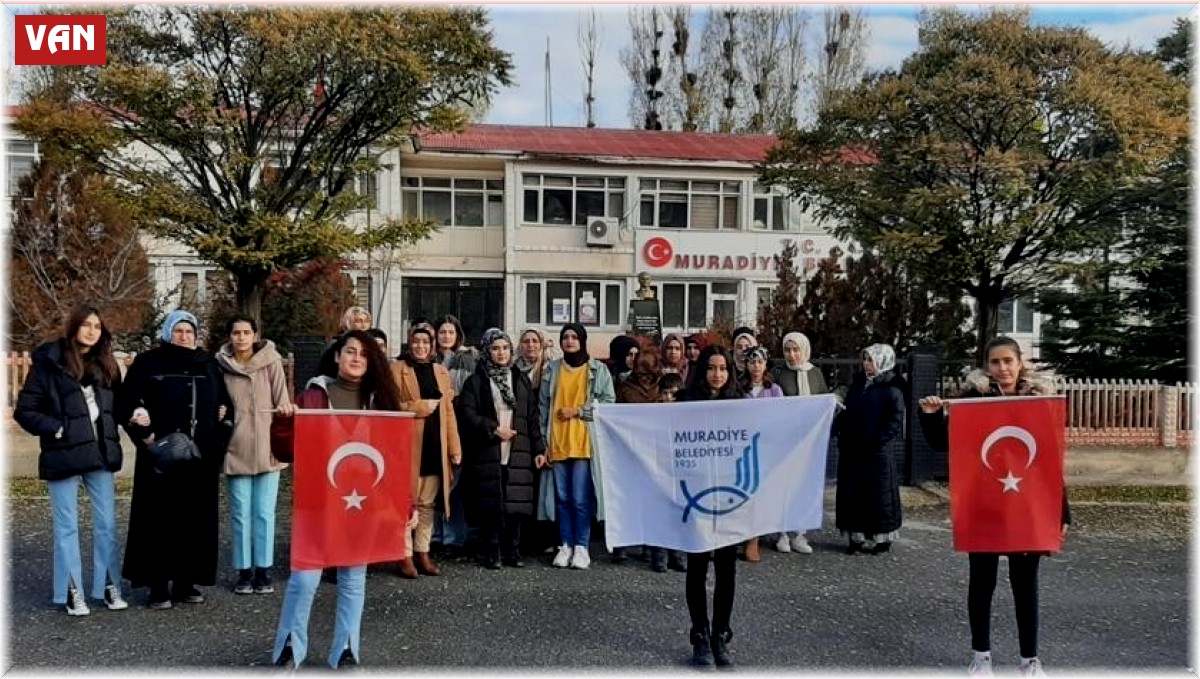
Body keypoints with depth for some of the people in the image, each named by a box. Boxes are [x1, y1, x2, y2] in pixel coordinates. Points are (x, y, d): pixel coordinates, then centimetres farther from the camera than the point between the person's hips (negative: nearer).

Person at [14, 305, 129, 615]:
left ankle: (109, 586, 16)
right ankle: (71, 592, 12)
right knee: (67, 526, 4)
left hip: (100, 453, 4)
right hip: (64, 456, -4)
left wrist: (110, 430, 3)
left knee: (107, 523, 7)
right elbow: (25, 410, -5)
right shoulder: (49, 363, -5)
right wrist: (58, 430, -14)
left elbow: (117, 404, 19)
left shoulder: (106, 365, 9)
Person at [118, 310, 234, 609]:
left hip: (201, 457, 3)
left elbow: (225, 406, 16)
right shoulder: (148, 363, 2)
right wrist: (146, 437, -13)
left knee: (196, 518, 5)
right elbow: (126, 404, -3)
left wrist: (218, 442, 4)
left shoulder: (208, 364, 12)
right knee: (159, 519, -1)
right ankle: (158, 586, 7)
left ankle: (186, 582, 15)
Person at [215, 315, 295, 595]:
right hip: (236, 449, 1)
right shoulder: (221, 365, 1)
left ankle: (264, 571, 16)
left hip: (266, 448, -1)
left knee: (265, 512, 5)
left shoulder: (271, 362, -1)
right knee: (241, 514, 7)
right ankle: (244, 572, 17)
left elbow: (282, 403, 2)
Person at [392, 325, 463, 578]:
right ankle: (405, 556, 5)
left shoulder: (441, 372, 14)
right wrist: (419, 407, -13)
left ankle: (422, 553, 16)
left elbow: (448, 411, 11)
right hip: (408, 445, -4)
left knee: (427, 503, 9)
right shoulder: (398, 369, 1)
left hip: (435, 445, 4)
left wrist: (455, 447, 7)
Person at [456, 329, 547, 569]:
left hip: (518, 454, 3)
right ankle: (494, 552, 10)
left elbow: (532, 417, 13)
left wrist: (539, 449, 7)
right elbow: (467, 413, -6)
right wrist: (494, 429, -11)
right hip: (487, 454, -2)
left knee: (517, 503, 0)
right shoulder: (476, 381, 5)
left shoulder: (521, 379, 15)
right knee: (491, 504, -3)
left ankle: (513, 551, 12)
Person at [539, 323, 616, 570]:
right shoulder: (552, 369, 10)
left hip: (584, 442, -2)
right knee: (562, 497, 7)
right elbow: (543, 406, 9)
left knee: (581, 498, -4)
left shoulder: (598, 369, 3)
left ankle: (581, 546, 7)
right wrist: (543, 441, 3)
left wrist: (577, 411, -8)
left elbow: (608, 401, -2)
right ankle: (565, 545, 16)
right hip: (557, 443, 3)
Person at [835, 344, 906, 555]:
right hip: (851, 451, 6)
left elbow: (895, 422, -12)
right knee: (852, 495, 8)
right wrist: (843, 437, 6)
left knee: (878, 495, 3)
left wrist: (876, 442, -16)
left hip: (877, 453, -6)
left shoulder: (892, 389, -7)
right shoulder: (858, 384, 12)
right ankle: (857, 537, 17)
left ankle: (880, 538, 15)